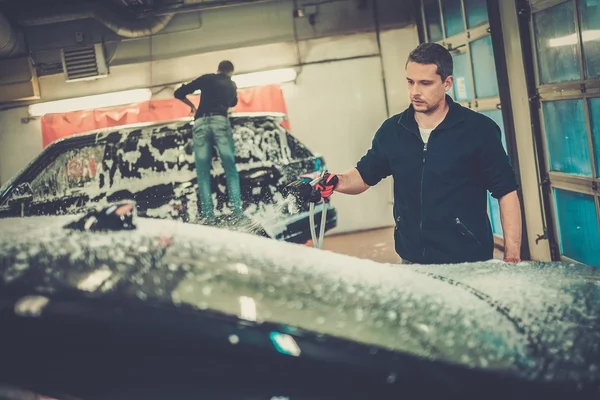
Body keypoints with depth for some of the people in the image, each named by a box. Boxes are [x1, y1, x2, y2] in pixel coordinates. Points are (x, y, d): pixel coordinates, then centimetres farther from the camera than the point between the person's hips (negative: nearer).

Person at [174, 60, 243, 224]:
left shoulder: (206, 78, 20)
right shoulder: (232, 84, 26)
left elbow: (179, 93, 17)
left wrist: (192, 106, 33)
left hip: (200, 123, 0)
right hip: (220, 121, 0)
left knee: (203, 173, -1)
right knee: (230, 169, -1)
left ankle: (208, 215, -12)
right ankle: (237, 211, -15)